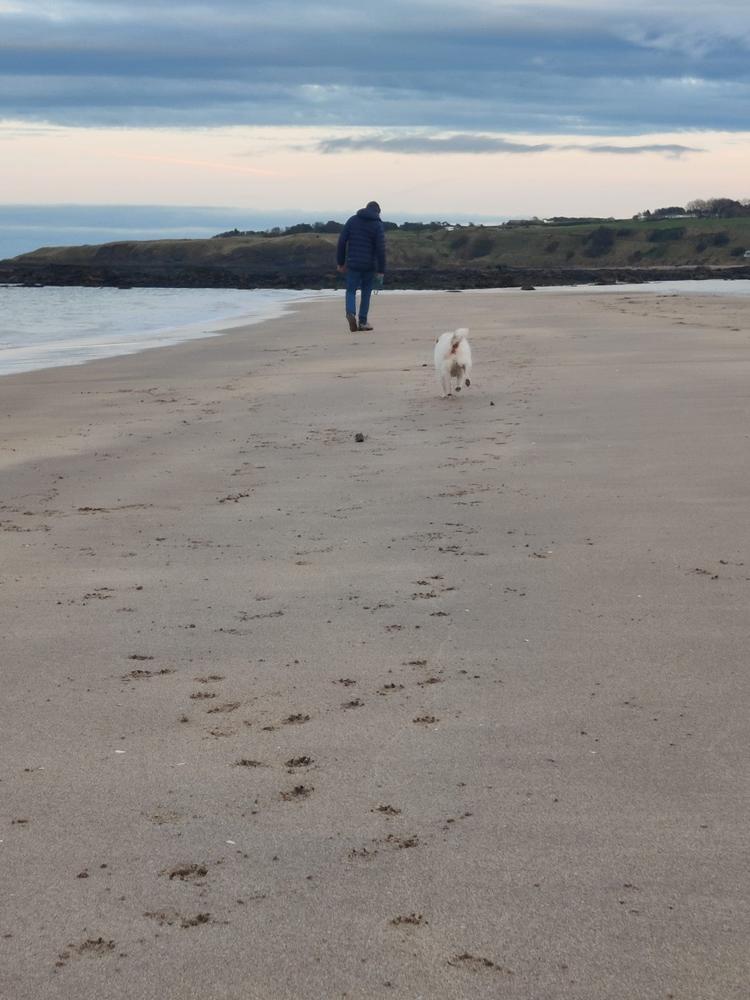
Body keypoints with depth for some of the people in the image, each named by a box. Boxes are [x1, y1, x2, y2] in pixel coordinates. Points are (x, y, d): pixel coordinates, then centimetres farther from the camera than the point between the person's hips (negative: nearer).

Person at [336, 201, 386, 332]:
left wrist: (340, 262, 8)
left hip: (353, 264, 1)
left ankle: (351, 312, -20)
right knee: (366, 293, 12)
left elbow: (341, 241, 1)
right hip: (369, 265, -1)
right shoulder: (378, 225, -3)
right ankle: (362, 322, 12)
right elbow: (380, 249, -10)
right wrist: (381, 270, -7)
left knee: (351, 290, 8)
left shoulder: (352, 220, 5)